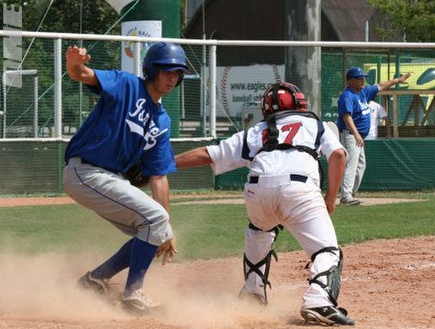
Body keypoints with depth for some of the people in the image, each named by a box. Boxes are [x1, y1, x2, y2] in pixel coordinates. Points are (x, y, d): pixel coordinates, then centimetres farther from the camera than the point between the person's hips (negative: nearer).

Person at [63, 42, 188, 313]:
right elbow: (82, 75, -25)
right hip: (86, 172, -9)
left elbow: (158, 177, 10)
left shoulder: (162, 122, 12)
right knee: (154, 217, -17)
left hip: (112, 179, 9)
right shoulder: (125, 85, -8)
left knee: (155, 233, 10)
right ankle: (133, 293, -9)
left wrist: (166, 231, 3)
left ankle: (96, 280, 17)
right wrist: (74, 63, -51)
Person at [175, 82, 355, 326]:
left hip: (257, 189, 3)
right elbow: (338, 154, 11)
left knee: (259, 232, 35)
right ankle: (319, 300, -30)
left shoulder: (256, 132, 34)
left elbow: (207, 155, 32)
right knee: (327, 250, -5)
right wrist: (330, 199, 15)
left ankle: (252, 293, 33)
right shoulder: (316, 125, 30)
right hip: (299, 188, -3)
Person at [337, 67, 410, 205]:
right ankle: (346, 196, -28)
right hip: (349, 135, -11)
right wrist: (356, 134, -42)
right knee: (351, 163, -19)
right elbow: (347, 116, -31)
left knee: (360, 165, 16)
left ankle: (352, 193, 21)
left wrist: (398, 80, 34)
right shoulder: (347, 96, -18)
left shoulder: (363, 92, 12)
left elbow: (380, 87, 27)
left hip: (358, 137, 11)